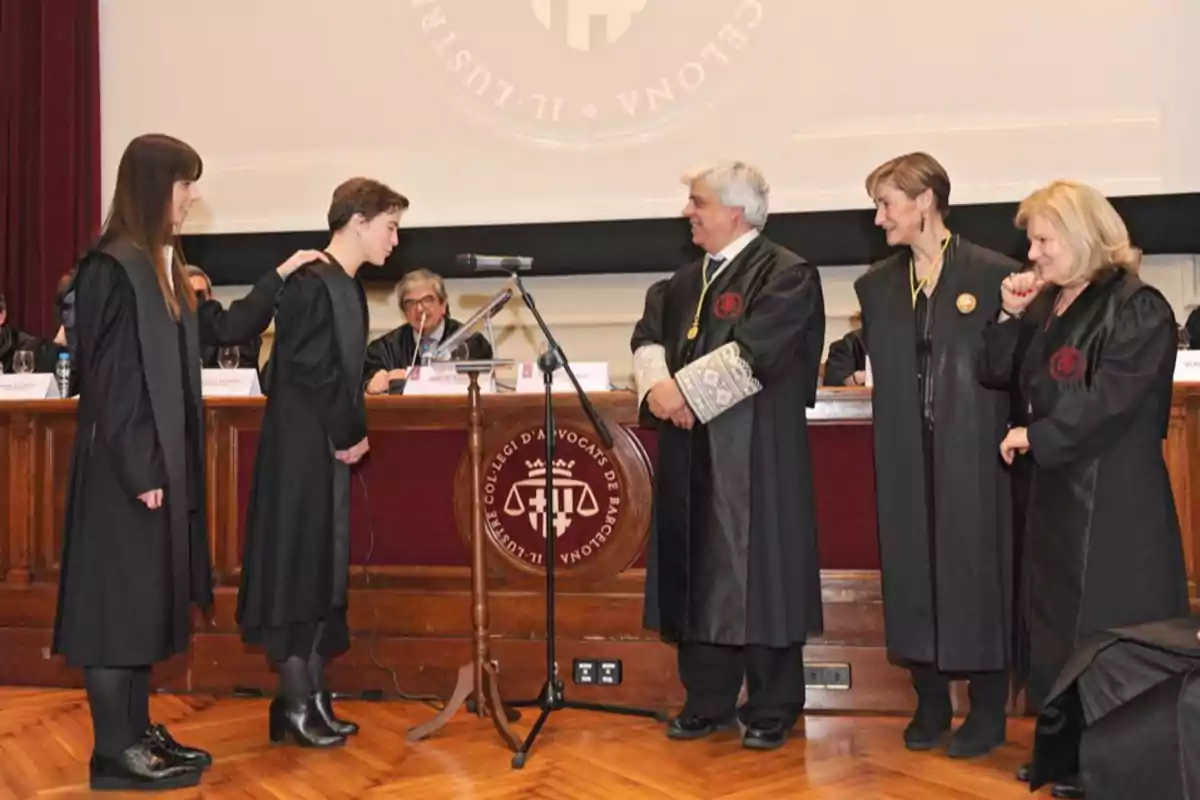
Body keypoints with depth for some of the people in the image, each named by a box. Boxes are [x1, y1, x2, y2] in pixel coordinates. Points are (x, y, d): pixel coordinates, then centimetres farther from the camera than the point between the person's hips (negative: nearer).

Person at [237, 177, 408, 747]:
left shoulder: (348, 287, 13)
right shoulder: (312, 286, -16)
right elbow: (312, 373, -19)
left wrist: (352, 432, 6)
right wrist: (351, 433, -9)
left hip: (331, 449, 10)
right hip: (301, 450, -9)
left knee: (324, 569, 12)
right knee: (297, 567, -1)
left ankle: (312, 697, 22)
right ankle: (296, 705, 9)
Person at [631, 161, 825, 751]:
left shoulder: (786, 275, -9)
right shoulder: (688, 280, 17)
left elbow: (752, 354, -20)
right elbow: (648, 335, 12)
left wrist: (684, 390, -15)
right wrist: (657, 383, -8)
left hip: (756, 454, -7)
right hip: (692, 452, 8)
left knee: (758, 572, -1)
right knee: (699, 573, 11)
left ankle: (772, 709, 14)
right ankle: (707, 701, 23)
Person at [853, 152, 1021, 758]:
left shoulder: (994, 274, -4)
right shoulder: (877, 284, 10)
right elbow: (876, 365, 9)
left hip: (973, 452, -4)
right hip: (906, 456, 4)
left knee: (976, 568, 3)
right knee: (913, 569, 9)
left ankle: (988, 710, 19)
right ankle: (930, 702, 24)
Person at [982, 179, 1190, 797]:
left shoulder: (1137, 309, -13)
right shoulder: (1046, 303, 11)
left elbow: (1106, 403, -21)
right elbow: (997, 373, 11)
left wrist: (1034, 437, -11)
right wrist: (1011, 315, -3)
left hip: (1115, 499, -8)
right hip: (1058, 490, 8)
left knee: (1107, 626, -1)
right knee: (1056, 620, 14)